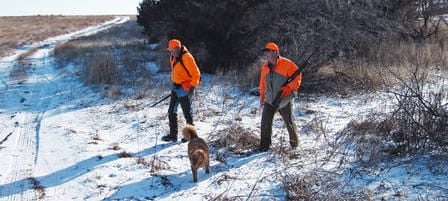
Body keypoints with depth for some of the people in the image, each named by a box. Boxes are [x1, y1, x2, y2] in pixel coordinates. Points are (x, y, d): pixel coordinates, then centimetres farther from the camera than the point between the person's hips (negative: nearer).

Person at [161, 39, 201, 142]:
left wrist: (192, 87, -20)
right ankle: (173, 135, 18)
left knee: (187, 112, 2)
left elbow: (196, 74, -18)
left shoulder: (187, 57, -20)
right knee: (172, 111, 10)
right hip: (176, 87, 9)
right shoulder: (173, 57, 6)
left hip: (185, 88, -9)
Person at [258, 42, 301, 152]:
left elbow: (297, 76, -11)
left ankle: (294, 142, 32)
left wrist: (288, 88, -19)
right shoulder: (264, 66, 5)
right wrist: (262, 97, 17)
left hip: (284, 101, -4)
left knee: (289, 122, 10)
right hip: (269, 101, 4)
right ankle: (264, 145, 3)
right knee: (265, 123, -6)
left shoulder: (286, 64, -13)